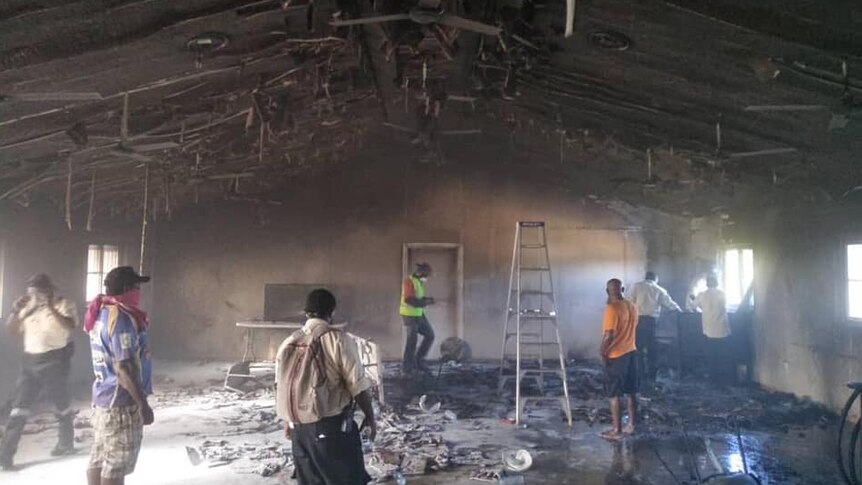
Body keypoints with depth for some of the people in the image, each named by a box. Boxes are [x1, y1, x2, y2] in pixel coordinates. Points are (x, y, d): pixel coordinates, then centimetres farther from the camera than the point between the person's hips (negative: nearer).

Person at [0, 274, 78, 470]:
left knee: (61, 404, 11)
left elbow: (71, 326, -24)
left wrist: (51, 308, -33)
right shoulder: (28, 307, 8)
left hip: (54, 361, -4)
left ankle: (66, 443, 30)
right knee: (20, 407, 1)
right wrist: (16, 311, -8)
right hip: (30, 361, 4)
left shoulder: (64, 305, -8)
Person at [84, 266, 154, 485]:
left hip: (103, 396, 9)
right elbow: (124, 368, -23)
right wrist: (143, 403, -19)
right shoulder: (120, 318, -21)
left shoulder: (102, 314, 8)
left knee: (99, 457, 15)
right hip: (121, 402, -9)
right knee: (117, 464, 0)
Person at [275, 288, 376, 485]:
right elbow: (358, 386, -12)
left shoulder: (288, 343, 6)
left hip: (298, 429, 6)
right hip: (332, 426, -6)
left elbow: (282, 388, 13)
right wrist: (370, 416, 1)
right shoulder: (339, 340, -12)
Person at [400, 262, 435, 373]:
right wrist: (425, 302, -23)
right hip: (410, 314, -9)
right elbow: (409, 299, -24)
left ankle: (419, 360, 20)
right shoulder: (409, 281, -15)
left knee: (430, 335, 10)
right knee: (412, 339, -4)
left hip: (419, 314, 9)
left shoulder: (419, 282, 14)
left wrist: (427, 299, 2)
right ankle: (407, 365, 9)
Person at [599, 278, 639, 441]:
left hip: (616, 356, -8)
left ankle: (617, 430, 7)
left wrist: (602, 352, -11)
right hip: (631, 352, 8)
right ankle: (631, 425, 25)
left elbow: (609, 335, -24)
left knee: (614, 395, 1)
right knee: (631, 392, 15)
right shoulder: (632, 307, 4)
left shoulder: (612, 308, -21)